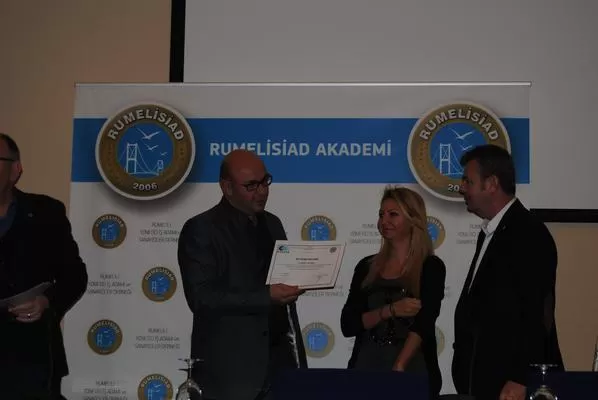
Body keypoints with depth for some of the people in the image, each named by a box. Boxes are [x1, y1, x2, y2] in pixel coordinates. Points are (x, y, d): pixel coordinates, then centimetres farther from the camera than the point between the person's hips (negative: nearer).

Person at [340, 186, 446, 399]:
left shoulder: (431, 267, -3)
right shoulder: (367, 266, 7)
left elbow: (423, 323, -13)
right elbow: (348, 325, 0)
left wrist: (398, 368, -26)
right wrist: (389, 311, -15)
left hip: (412, 370, -3)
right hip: (366, 365, 3)